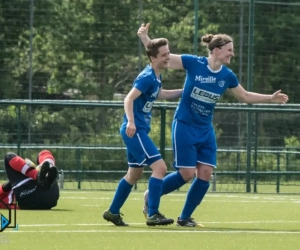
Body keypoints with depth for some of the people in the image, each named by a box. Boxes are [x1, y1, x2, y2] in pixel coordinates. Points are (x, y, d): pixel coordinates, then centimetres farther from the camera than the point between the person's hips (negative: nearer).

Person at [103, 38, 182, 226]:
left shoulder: (156, 77, 12)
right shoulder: (147, 77, -17)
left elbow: (159, 94, 33)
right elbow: (129, 99, -25)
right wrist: (131, 122, -38)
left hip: (139, 130, 10)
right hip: (135, 130, -10)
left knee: (135, 174, 19)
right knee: (160, 167, -16)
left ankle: (113, 212, 29)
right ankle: (153, 215, -16)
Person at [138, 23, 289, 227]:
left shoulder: (227, 76, -1)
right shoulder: (193, 63, -15)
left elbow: (245, 97, 15)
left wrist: (271, 98, 8)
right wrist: (144, 38, -25)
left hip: (206, 130, 5)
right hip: (184, 126, -5)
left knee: (205, 174, -2)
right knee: (187, 174, -9)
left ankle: (185, 218, 12)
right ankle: (151, 195, 15)